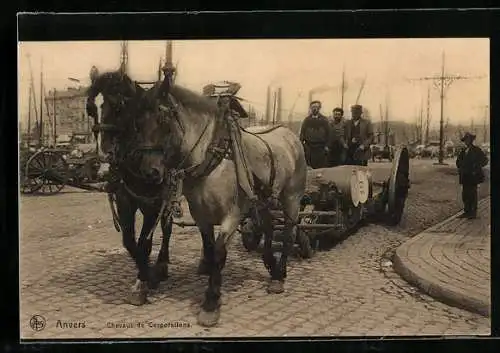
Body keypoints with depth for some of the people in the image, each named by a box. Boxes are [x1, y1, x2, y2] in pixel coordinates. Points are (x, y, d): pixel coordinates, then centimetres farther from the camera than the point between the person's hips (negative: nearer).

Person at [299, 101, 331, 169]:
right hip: (309, 147, 1)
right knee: (309, 167, 1)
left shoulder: (324, 119, 7)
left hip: (321, 147, -1)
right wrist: (301, 144, -3)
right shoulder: (307, 120, 10)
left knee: (322, 167, -3)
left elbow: (328, 133, 4)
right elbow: (302, 132, 6)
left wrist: (326, 145, -3)